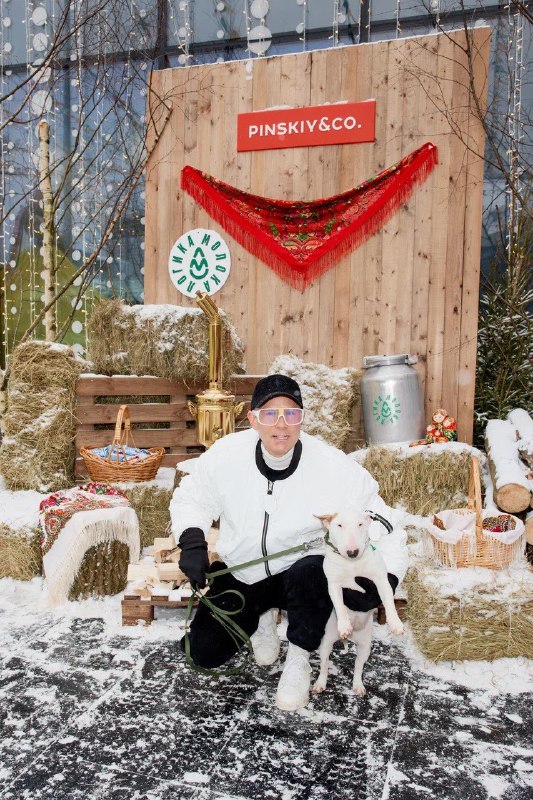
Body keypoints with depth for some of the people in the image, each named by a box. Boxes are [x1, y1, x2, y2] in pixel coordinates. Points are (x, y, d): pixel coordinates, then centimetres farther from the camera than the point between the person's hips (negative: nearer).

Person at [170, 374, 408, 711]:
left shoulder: (333, 466, -24)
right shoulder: (227, 454, -19)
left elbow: (382, 525, -17)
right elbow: (191, 498, 0)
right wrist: (192, 543, -16)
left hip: (301, 573, -2)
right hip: (240, 575, 3)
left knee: (311, 573, -37)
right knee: (205, 653, -1)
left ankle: (299, 659, -6)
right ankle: (262, 615, 30)